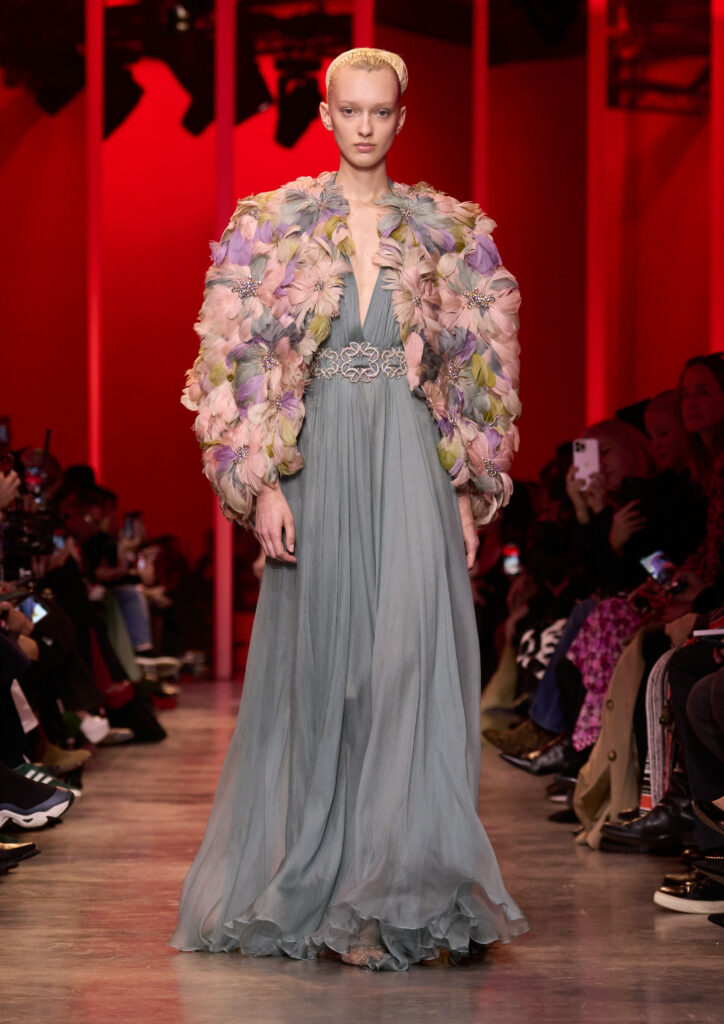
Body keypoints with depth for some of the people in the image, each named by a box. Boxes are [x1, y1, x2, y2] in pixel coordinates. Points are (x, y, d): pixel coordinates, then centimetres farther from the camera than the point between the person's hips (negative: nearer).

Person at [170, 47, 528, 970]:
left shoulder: (448, 234, 9)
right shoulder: (273, 226, 5)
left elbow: (478, 374, 10)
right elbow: (239, 363, 1)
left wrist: (469, 494, 3)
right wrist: (261, 485, -8)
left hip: (412, 465, 1)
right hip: (314, 465, 0)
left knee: (411, 658, -8)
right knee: (319, 661, 2)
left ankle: (402, 887, -3)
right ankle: (311, 884, 13)